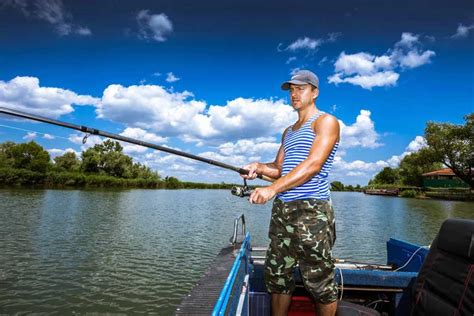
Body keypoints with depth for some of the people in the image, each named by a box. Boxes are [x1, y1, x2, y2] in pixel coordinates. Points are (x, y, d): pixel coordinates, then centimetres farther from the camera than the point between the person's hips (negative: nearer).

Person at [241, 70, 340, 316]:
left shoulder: (325, 121, -1)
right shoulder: (288, 132, 22)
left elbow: (313, 165, -15)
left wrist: (273, 188, -22)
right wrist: (259, 167, -2)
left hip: (311, 210, -7)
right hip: (282, 209, 7)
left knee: (320, 282, 1)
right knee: (277, 275, 12)